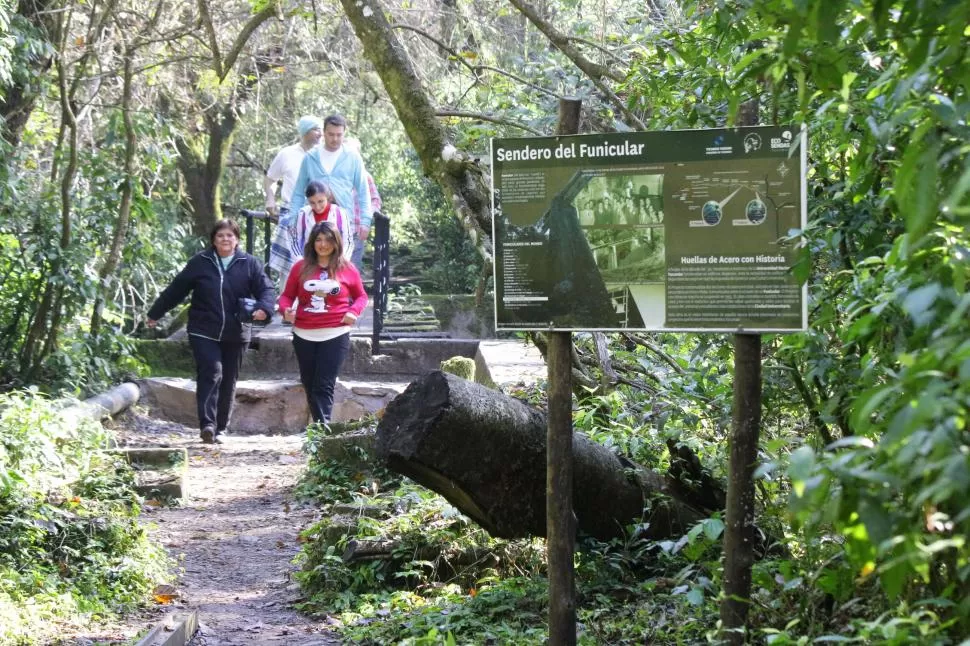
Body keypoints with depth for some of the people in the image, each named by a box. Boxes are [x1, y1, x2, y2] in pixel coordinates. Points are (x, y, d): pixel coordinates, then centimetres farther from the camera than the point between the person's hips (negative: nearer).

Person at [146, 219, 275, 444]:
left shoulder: (250, 264, 4)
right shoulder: (200, 263, 4)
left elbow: (266, 289, -2)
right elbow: (175, 289, 10)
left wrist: (264, 308, -25)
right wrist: (155, 314, 16)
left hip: (235, 334, 2)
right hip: (204, 332, -2)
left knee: (228, 381, 8)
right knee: (211, 373, -19)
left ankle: (220, 429, 18)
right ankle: (207, 424, -26)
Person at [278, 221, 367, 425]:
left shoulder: (347, 269, 4)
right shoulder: (301, 267, 6)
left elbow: (361, 296, 14)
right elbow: (287, 295, 12)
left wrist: (354, 311, -5)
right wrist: (286, 309, -9)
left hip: (335, 336, -3)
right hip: (304, 336, 3)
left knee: (324, 386, -10)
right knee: (310, 385, 8)